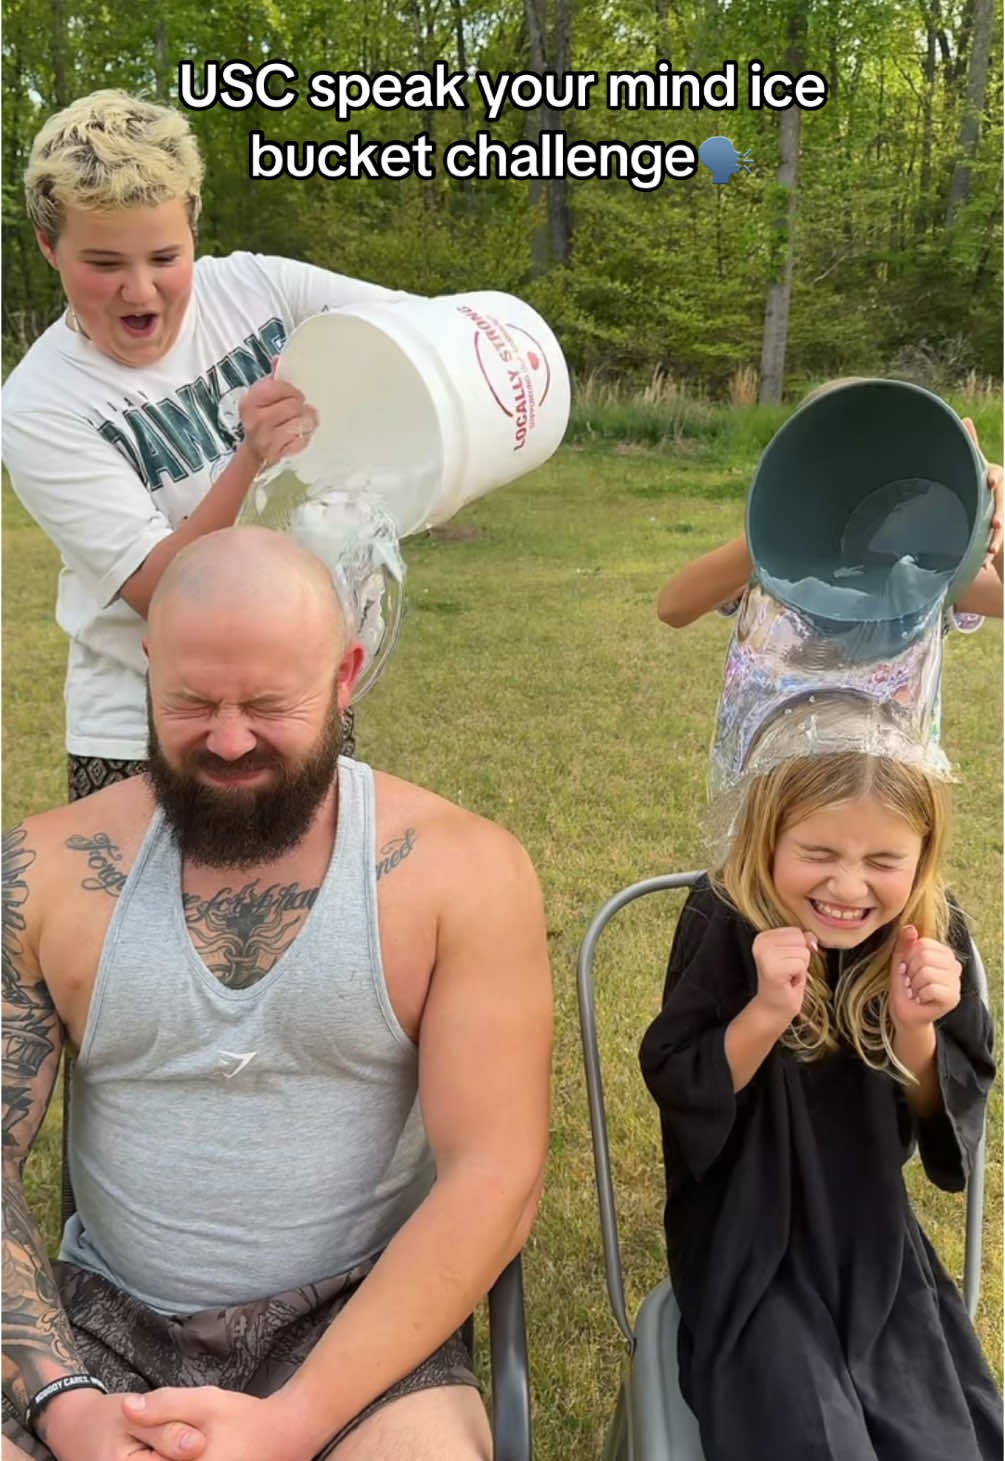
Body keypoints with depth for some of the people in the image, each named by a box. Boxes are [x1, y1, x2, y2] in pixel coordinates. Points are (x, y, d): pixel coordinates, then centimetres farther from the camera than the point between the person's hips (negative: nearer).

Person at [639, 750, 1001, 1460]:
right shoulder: (725, 925, -19)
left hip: (874, 1238, 4)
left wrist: (915, 1030, -25)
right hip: (747, 1240, -3)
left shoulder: (933, 936, -10)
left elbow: (945, 1116, -4)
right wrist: (766, 1012, -32)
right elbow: (675, 1090, -16)